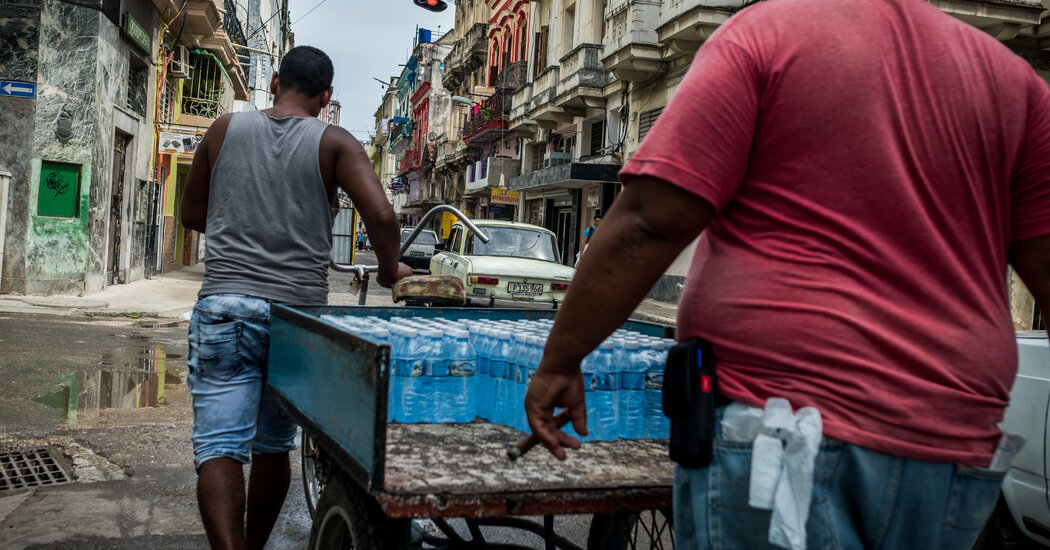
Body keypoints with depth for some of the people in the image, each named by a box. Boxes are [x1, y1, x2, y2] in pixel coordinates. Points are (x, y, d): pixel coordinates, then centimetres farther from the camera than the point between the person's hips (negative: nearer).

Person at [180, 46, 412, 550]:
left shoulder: (225, 129, 9)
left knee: (219, 445, -5)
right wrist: (388, 271, 4)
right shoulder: (335, 144, 1)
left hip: (224, 306, 0)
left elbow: (191, 215, 17)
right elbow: (381, 216, -13)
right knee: (274, 446, 16)